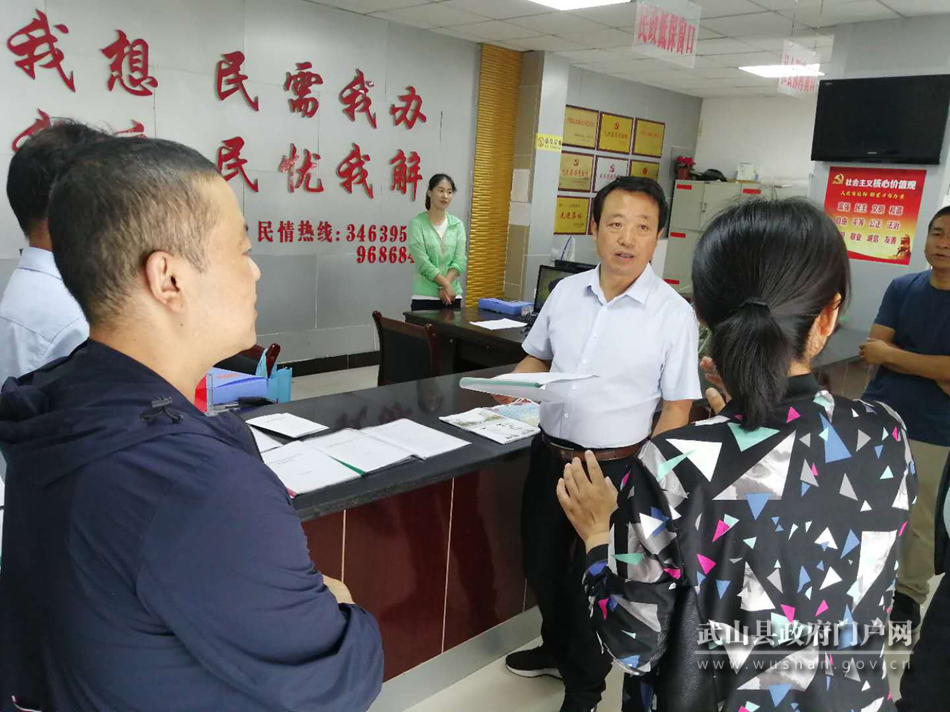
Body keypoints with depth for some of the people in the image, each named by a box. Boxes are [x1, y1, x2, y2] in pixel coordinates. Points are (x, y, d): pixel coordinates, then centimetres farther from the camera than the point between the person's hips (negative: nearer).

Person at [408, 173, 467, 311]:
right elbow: (422, 262, -12)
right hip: (424, 296, -4)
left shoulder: (457, 224, 8)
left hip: (452, 295, 4)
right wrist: (445, 284, -17)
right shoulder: (417, 223, -4)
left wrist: (445, 287, -13)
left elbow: (460, 261, 0)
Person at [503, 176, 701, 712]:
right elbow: (537, 359, 13)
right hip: (549, 454, 5)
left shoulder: (674, 313, -13)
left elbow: (677, 409, -10)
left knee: (592, 580, 10)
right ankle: (557, 649, 49)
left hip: (615, 467, -5)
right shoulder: (567, 291, 0)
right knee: (542, 563, 21)